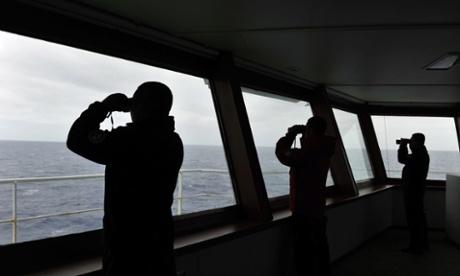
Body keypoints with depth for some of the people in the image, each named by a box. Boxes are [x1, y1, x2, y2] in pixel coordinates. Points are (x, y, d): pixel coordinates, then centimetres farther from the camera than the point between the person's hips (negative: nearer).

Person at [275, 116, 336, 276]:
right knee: (320, 247, 18)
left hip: (304, 208, -9)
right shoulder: (323, 150, 6)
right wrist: (301, 135, 11)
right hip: (318, 207, 9)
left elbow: (281, 152, -15)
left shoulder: (307, 153, -22)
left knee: (305, 250, -1)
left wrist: (291, 134, -2)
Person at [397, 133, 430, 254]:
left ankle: (415, 246, 1)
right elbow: (406, 159, 23)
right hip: (416, 189, 11)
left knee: (413, 218, -5)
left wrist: (402, 146, -18)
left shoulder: (419, 155, -21)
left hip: (412, 191, -11)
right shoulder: (421, 153, 12)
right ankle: (422, 241, 32)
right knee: (419, 216, 19)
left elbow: (402, 159, -29)